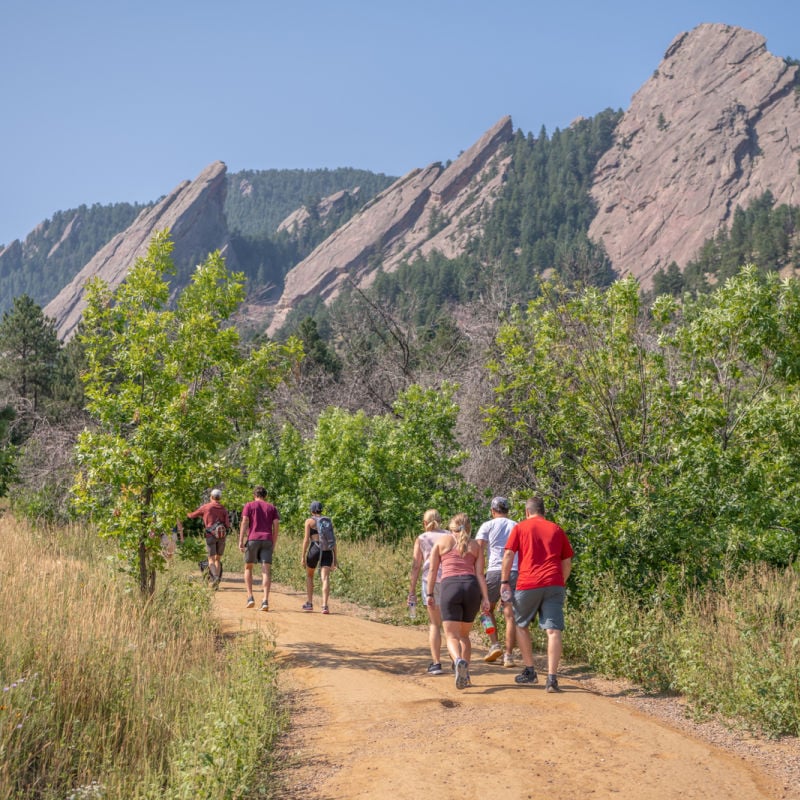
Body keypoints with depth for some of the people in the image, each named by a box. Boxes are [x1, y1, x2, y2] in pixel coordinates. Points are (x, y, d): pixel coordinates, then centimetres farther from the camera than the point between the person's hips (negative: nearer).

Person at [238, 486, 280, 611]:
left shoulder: (249, 505, 8)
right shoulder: (272, 508, 15)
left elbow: (244, 522, -4)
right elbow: (276, 526, 8)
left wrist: (241, 541, -7)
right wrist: (274, 545, 12)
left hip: (252, 539, -1)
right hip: (267, 541, 1)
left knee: (248, 568, 16)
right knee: (266, 571, -4)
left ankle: (250, 597, 7)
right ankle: (265, 601, -16)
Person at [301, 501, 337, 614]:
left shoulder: (309, 521, 3)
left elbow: (306, 539, -6)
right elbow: (333, 541, 11)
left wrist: (303, 556, -3)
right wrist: (335, 559, 14)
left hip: (314, 549, -2)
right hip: (327, 551, 2)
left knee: (309, 575, 21)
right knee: (325, 578, -7)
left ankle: (309, 603, 24)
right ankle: (325, 606, -23)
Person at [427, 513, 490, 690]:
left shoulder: (441, 542, 14)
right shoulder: (475, 546, 17)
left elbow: (432, 570, 8)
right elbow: (480, 574, 7)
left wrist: (430, 594, 11)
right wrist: (485, 598, 3)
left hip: (450, 586, -2)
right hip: (472, 587, 2)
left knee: (452, 636, -5)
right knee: (464, 634, 19)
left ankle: (459, 661, -35)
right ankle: (464, 674, 14)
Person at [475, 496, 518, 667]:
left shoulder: (488, 526, 6)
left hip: (494, 571, -2)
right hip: (515, 572, 2)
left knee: (488, 610, 17)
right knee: (510, 615, 2)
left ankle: (494, 645, 5)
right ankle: (509, 655, 0)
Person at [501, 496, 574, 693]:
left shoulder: (520, 527, 9)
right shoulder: (556, 529, 16)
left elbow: (508, 555, -1)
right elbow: (567, 562, 16)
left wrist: (504, 581, 3)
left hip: (528, 584, -2)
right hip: (554, 584, 2)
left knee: (521, 625, 19)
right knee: (553, 630, -5)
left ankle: (529, 671, 21)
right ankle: (552, 678, -15)